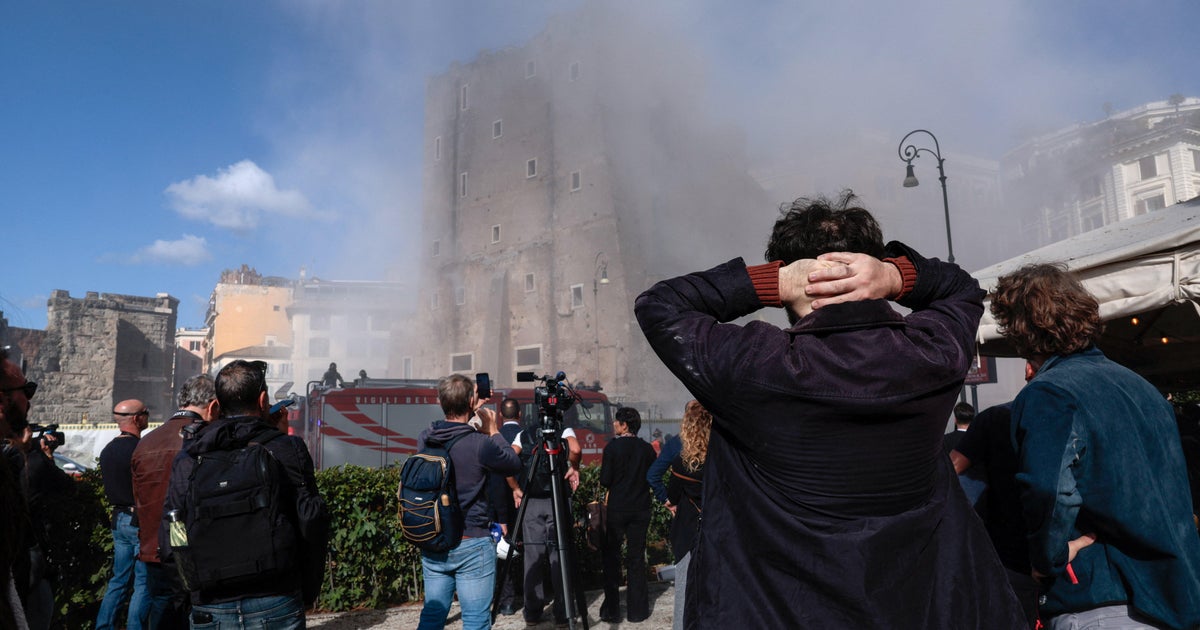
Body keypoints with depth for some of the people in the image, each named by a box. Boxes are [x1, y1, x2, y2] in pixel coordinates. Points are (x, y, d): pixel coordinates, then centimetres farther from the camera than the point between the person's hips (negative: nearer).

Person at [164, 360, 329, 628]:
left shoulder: (187, 459, 1)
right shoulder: (286, 449, -6)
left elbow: (168, 546, 2)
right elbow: (312, 527, -9)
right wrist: (307, 595, 5)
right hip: (275, 606, -2)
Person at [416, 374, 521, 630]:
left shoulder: (424, 439, -3)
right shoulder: (480, 444, -20)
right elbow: (514, 464, -3)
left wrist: (469, 417, 16)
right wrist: (493, 431, 5)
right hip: (472, 545, -6)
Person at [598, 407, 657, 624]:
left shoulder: (612, 447, -11)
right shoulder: (647, 449, -1)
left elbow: (605, 481, -10)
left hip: (616, 509, -3)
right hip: (641, 510, 3)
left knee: (611, 557, 8)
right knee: (636, 558, 10)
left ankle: (611, 610, 10)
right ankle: (636, 610, 13)